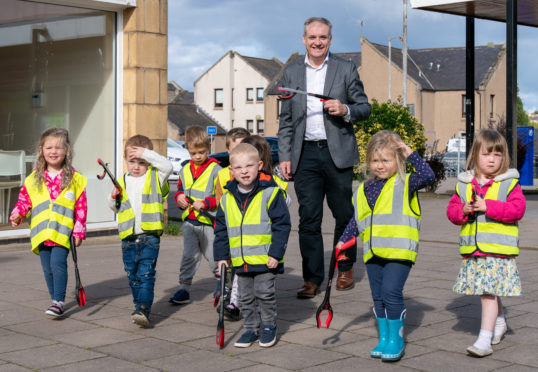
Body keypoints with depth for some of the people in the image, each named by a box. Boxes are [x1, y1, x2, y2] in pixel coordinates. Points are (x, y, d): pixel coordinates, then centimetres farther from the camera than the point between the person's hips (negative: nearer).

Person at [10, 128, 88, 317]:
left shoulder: (74, 179, 1)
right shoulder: (33, 179, 8)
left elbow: (81, 206, 2)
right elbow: (24, 200, 14)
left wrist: (79, 230, -1)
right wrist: (17, 214, -5)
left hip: (63, 231, -4)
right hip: (41, 233, 4)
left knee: (58, 263, -17)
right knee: (47, 268, 9)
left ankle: (59, 302, -13)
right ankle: (56, 299, 24)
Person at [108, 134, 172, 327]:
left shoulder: (155, 177, 2)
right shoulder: (122, 182, 13)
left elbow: (168, 166, -17)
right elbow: (115, 208, 22)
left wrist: (146, 153, -18)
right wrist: (114, 197, 0)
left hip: (149, 235, -5)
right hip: (128, 238, 5)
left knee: (146, 273, -12)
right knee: (133, 275, 13)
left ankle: (143, 309, -17)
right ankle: (140, 307, 26)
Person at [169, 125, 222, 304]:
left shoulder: (215, 170, -7)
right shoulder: (185, 170, 11)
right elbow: (180, 189, 23)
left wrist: (205, 203, -20)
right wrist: (179, 197, 1)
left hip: (209, 222, -4)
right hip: (189, 221, 4)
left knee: (214, 256, 4)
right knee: (189, 256, 5)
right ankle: (184, 288, 10)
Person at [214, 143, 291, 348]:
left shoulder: (270, 193, -10)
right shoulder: (227, 198, 4)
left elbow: (282, 224, -9)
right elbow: (220, 229, 13)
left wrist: (276, 253, -13)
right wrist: (221, 256, 8)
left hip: (265, 259, -5)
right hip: (240, 260, 5)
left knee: (264, 292, 1)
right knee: (246, 297, 13)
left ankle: (269, 326, 21)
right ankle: (250, 329, 26)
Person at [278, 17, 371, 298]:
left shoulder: (346, 69, 6)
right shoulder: (291, 73, 11)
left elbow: (364, 108, 7)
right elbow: (286, 119, 11)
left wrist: (345, 111, -15)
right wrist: (284, 157, 4)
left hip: (337, 152, -1)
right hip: (305, 154, 1)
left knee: (344, 215, 6)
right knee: (308, 219, -1)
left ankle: (345, 269, 26)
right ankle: (312, 279, 6)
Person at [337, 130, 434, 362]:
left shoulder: (405, 184, -1)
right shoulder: (365, 190, 13)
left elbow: (428, 176, -18)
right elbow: (357, 219, 20)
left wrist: (411, 155, -13)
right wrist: (344, 240, 14)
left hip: (399, 250, -6)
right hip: (373, 253, 6)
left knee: (391, 291, -15)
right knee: (378, 296, 11)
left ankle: (396, 339, 0)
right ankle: (384, 338, 23)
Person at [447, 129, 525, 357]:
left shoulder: (509, 183, -4)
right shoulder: (464, 184, 9)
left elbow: (517, 209, -14)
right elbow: (451, 209, 11)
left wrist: (488, 207, -21)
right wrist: (463, 210, -11)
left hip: (498, 248, -5)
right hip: (472, 250, 5)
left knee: (489, 291, -11)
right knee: (487, 291, 20)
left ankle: (484, 340, -10)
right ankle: (499, 322, 44)